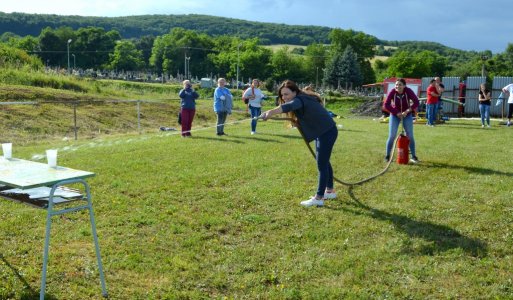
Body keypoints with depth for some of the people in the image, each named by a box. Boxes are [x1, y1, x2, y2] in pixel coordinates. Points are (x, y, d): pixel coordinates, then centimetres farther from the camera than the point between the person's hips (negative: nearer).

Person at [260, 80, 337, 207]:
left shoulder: (300, 100, -27)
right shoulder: (301, 99, 5)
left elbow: (288, 106, -48)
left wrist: (270, 112, -64)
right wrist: (295, 121, -12)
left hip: (327, 132, -11)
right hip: (321, 132, 11)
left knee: (321, 164, -8)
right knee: (323, 162, 20)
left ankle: (318, 198, -3)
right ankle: (330, 191, 35)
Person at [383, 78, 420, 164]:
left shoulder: (409, 91, -21)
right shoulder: (392, 92, -20)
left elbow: (416, 102, -21)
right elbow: (386, 105, -17)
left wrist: (407, 111, -30)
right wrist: (397, 113, -21)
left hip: (407, 115, 0)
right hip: (395, 115, 0)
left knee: (410, 136, 3)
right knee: (392, 136, -2)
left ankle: (414, 156, 14)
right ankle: (387, 156, 11)